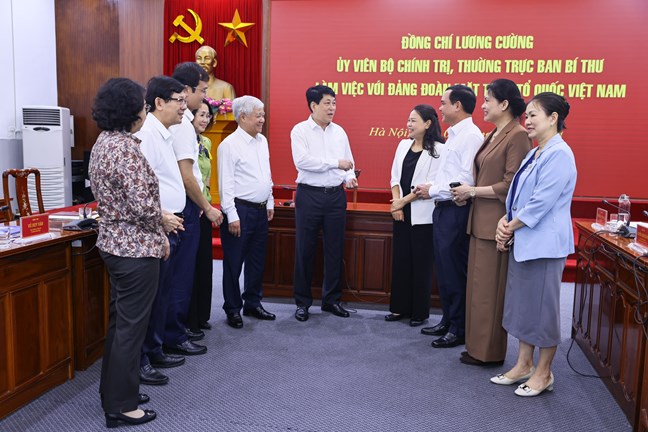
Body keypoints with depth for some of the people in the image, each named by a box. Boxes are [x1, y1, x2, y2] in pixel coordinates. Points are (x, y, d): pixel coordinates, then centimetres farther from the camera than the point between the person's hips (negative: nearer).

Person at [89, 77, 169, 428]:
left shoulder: (103, 142, 9)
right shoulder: (127, 148, -21)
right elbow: (143, 207, -25)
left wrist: (158, 224, 15)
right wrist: (161, 227, -5)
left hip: (114, 241, 10)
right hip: (135, 247, -10)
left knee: (119, 321, 20)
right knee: (131, 327, 2)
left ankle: (113, 391, 34)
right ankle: (121, 406, 16)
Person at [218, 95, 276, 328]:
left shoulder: (262, 141, 12)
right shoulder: (230, 144, -12)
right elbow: (225, 183, -15)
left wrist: (270, 203, 17)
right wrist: (232, 216, -17)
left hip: (261, 210, 8)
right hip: (240, 210, -7)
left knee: (257, 260, 15)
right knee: (234, 262, 3)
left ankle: (253, 303, 29)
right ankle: (233, 309, 16)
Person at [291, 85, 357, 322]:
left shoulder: (339, 131, 11)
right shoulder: (300, 130, -3)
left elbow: (348, 162, 13)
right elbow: (301, 160, -17)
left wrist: (349, 177, -9)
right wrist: (336, 163, -16)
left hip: (336, 195, 4)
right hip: (309, 195, -4)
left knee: (335, 249, 9)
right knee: (305, 250, 3)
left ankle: (332, 299, 23)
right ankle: (302, 302, 16)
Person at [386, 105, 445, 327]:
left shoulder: (438, 149, -9)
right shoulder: (404, 145, 10)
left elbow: (431, 184, -14)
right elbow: (395, 176, 8)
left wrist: (404, 201, -12)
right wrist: (396, 203, -5)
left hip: (423, 215, -6)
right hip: (401, 213, 6)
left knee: (421, 263, 3)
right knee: (400, 260, 9)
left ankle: (420, 312, 15)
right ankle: (399, 308, 21)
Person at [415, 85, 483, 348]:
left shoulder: (471, 136, -14)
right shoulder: (454, 135, 16)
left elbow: (466, 180, -22)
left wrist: (432, 190, -14)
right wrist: (432, 187, 4)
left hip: (456, 211, -10)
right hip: (443, 209, 10)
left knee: (455, 271, -1)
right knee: (443, 268, 16)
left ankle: (459, 329, 12)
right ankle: (448, 320, 29)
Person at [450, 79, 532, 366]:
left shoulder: (518, 136, -13)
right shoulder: (493, 136, 15)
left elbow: (510, 185, -18)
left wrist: (472, 191, -11)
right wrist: (467, 194, 1)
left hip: (497, 222, -9)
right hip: (481, 221, 9)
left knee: (490, 288, 1)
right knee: (478, 285, 14)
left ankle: (489, 352, 14)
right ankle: (478, 346, 25)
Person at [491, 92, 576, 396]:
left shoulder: (559, 154, -15)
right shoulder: (534, 154, 13)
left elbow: (541, 203, -20)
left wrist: (510, 227, -11)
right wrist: (505, 222, -2)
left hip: (544, 243, -9)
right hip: (523, 242, 9)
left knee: (541, 307, 2)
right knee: (522, 303, 15)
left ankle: (543, 373, 19)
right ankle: (523, 365, 29)